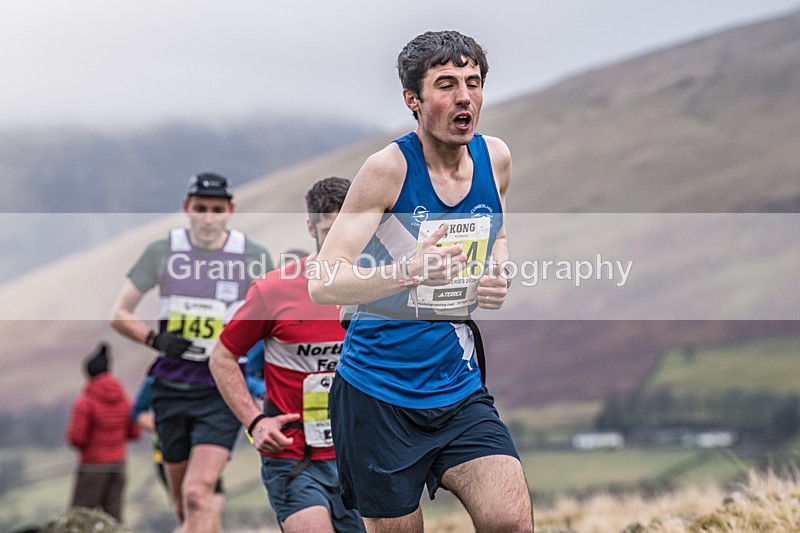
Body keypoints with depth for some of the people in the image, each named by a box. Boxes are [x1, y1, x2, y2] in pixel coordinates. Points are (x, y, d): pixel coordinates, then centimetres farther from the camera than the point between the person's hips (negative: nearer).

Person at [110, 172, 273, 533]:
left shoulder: (254, 258, -2)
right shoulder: (162, 252, 1)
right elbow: (119, 315, 6)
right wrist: (155, 339, -11)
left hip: (222, 392, -3)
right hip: (171, 390, 3)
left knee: (198, 496, -18)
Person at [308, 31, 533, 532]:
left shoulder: (495, 157, 2)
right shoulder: (389, 168, -14)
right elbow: (323, 284, -19)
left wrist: (497, 276, 2)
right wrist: (409, 271, -34)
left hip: (459, 390, 4)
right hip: (380, 392, -4)